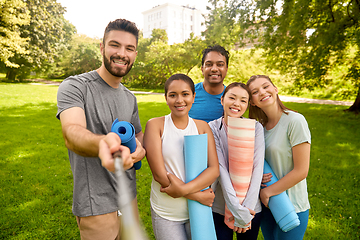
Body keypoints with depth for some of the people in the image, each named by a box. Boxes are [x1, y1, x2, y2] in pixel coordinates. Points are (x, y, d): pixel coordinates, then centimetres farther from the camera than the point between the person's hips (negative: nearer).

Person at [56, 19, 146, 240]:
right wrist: (101, 144, -54)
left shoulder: (130, 98, 7)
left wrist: (139, 148, -8)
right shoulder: (74, 86, -13)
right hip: (97, 206, -6)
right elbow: (72, 133, -31)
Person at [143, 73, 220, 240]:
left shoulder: (202, 127, 1)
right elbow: (159, 173, -14)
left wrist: (185, 189, -20)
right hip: (166, 213, -2)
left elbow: (214, 169, -6)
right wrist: (198, 195, -15)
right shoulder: (155, 125, -8)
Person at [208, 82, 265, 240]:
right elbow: (221, 169, -15)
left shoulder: (256, 128, -4)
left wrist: (247, 207, -17)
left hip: (251, 207, 1)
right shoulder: (212, 128, -8)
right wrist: (237, 210, -20)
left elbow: (257, 167, -9)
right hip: (220, 207, -1)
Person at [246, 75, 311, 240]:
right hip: (267, 203, 6)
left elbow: (301, 171, -17)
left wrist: (267, 192, -12)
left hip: (292, 207, -5)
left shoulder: (295, 121, -17)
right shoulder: (261, 126, 2)